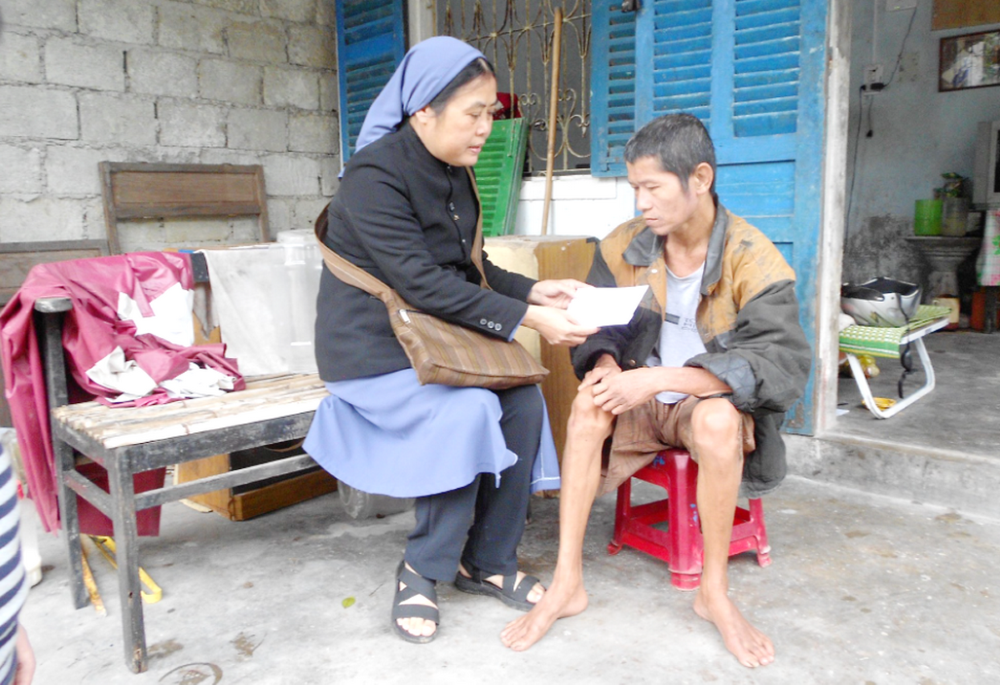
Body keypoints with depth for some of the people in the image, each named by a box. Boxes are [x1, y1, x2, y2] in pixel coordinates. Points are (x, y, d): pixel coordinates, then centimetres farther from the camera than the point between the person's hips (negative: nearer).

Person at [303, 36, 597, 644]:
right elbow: (424, 282, -26)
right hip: (373, 349, -7)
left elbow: (470, 268, 13)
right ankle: (423, 571, -8)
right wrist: (528, 318, -28)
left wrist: (536, 292, -4)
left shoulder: (454, 173, 8)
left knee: (524, 402, -15)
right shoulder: (374, 176, -18)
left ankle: (488, 561, 2)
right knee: (470, 410, -29)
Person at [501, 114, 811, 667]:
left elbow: (782, 364, -24)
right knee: (589, 401, -27)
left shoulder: (753, 260, -15)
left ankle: (714, 592, -15)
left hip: (716, 406, -3)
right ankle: (567, 582, -20)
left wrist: (658, 378, -33)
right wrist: (606, 364, -23)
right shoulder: (622, 246, -2)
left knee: (716, 417, -36)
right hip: (643, 400, 3)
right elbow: (600, 329, 4)